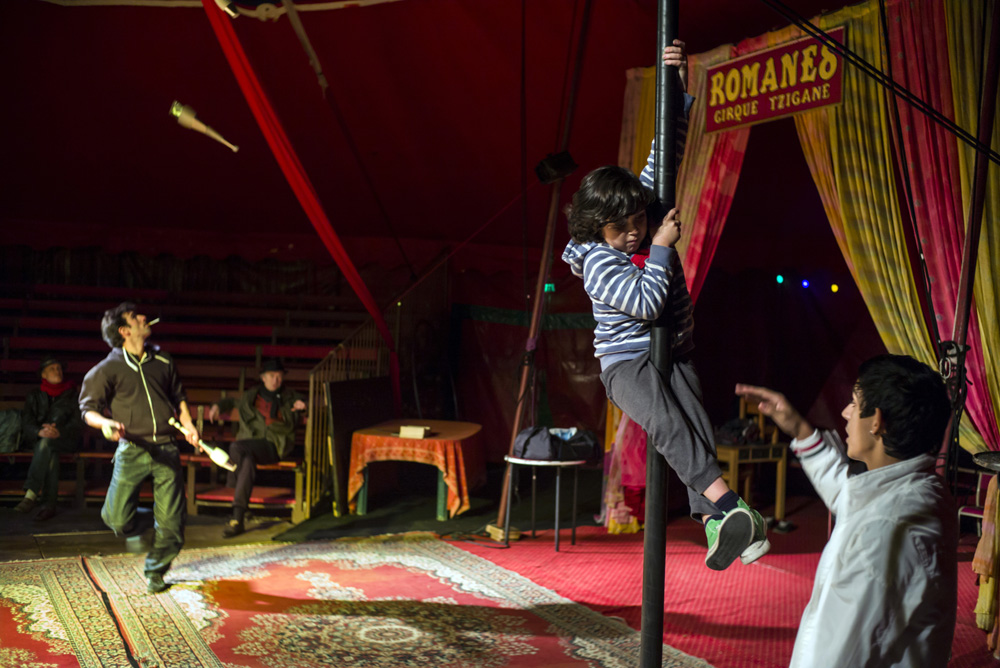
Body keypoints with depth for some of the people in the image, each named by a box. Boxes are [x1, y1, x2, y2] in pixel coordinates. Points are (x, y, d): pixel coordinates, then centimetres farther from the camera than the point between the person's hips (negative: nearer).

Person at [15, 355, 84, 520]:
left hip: (65, 440, -1)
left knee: (46, 443, -37)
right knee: (51, 455, -36)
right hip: (37, 439, 1)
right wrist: (39, 432, -24)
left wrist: (59, 432, -23)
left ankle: (31, 494, -48)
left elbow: (77, 424, 1)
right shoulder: (34, 395, 16)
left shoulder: (71, 394, 14)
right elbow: (26, 422, 1)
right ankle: (49, 505, -43)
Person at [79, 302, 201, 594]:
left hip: (166, 449, 3)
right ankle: (135, 528, 27)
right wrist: (106, 423, -20)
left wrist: (188, 424, 10)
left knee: (171, 522, 0)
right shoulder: (109, 369, 1)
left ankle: (155, 572, 24)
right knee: (116, 519, -10)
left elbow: (178, 397, 25)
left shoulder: (163, 362, 13)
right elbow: (88, 409, 1)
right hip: (132, 450, -3)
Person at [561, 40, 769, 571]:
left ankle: (714, 525, -24)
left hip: (673, 352, 6)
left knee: (697, 428, -17)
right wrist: (661, 247, -20)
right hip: (625, 362, -6)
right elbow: (645, 302, -25)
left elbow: (667, 153, 5)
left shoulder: (647, 215, 3)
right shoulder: (596, 261, -15)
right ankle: (727, 504, -44)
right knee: (664, 419, -34)